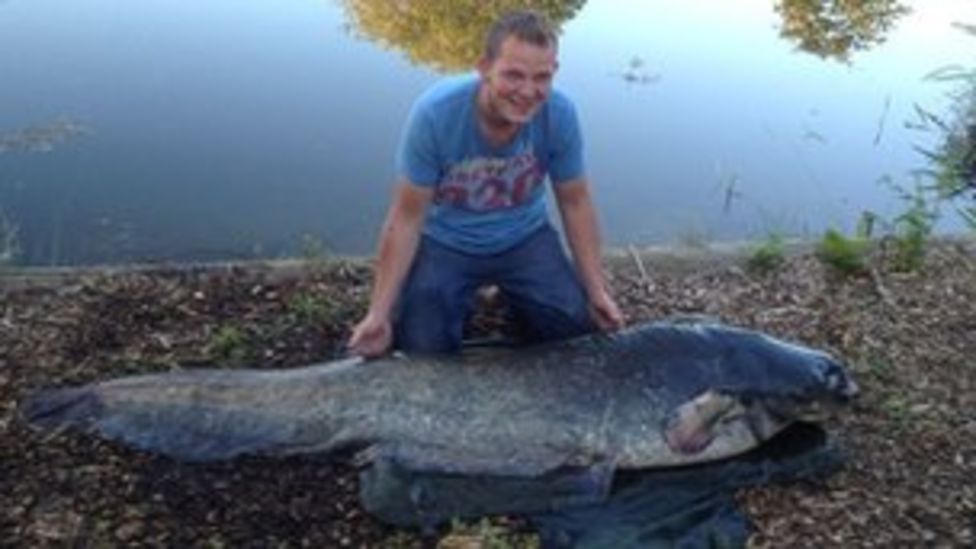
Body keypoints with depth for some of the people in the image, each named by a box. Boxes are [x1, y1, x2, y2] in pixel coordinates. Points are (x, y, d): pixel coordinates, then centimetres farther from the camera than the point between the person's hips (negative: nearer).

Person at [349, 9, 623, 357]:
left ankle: (513, 293, 21)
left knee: (577, 325, -11)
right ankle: (460, 299, 17)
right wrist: (379, 313, -21)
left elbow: (575, 202, -7)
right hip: (445, 241, -2)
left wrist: (597, 290, -7)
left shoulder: (560, 114, -22)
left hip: (524, 237, 2)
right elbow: (407, 217, -21)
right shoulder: (435, 112, -29)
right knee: (422, 345, -17)